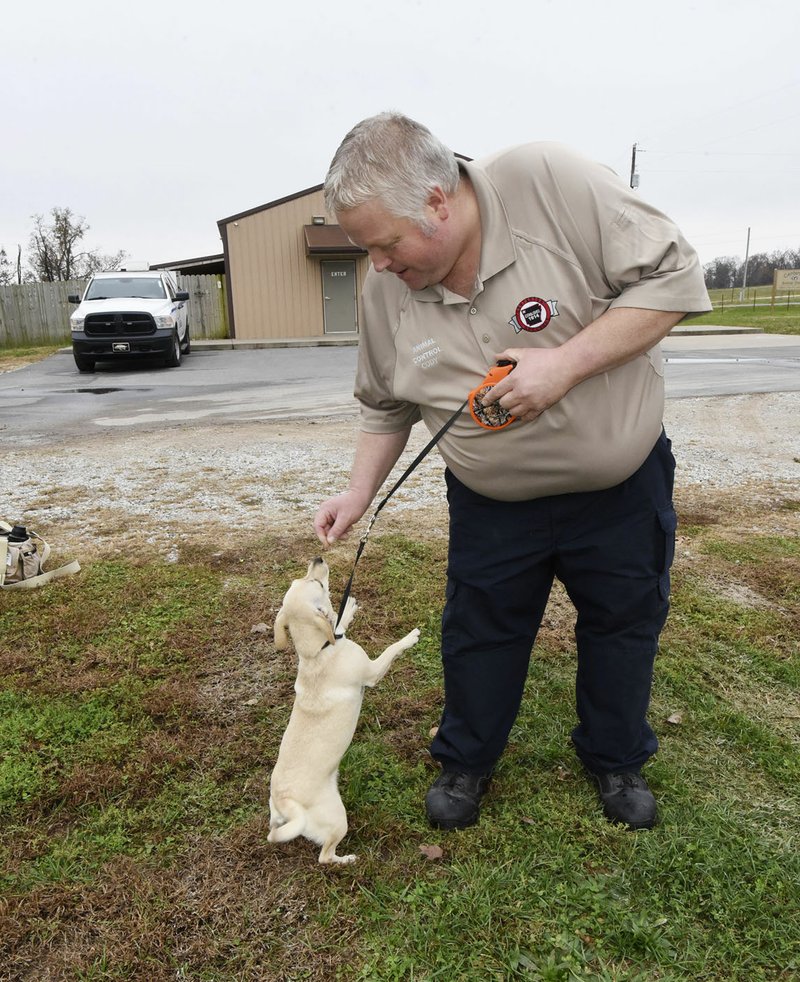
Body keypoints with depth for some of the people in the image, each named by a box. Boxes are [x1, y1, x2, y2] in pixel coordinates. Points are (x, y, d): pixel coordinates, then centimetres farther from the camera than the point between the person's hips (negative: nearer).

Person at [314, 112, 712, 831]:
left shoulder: (548, 182, -23)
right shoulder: (386, 290, -10)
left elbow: (673, 275, -21)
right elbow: (386, 407, 4)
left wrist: (567, 362, -29)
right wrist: (360, 493, -4)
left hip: (621, 483, -1)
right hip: (494, 503, 2)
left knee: (625, 624, 16)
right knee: (479, 634, 13)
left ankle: (616, 759, 44)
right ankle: (465, 762, 39)